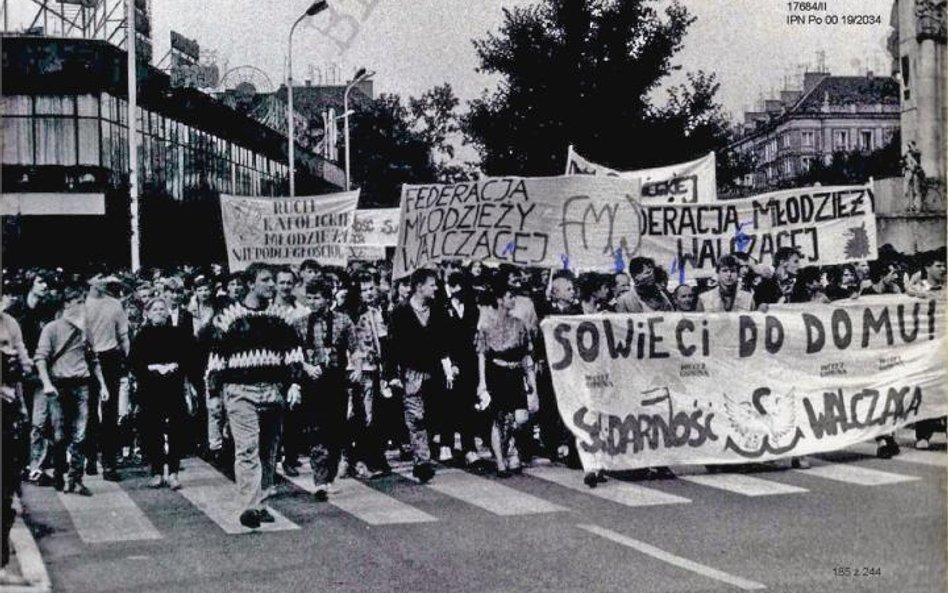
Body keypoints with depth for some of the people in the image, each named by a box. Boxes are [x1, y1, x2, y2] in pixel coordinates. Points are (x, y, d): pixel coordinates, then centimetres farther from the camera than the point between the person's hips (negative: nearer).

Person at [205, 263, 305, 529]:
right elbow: (217, 354, 3)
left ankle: (260, 503, 19)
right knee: (247, 448, -13)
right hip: (240, 391, -5)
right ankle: (250, 507, -18)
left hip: (273, 391, 5)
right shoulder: (230, 316, -1)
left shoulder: (280, 315, 10)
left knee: (269, 450, 9)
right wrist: (214, 389, 2)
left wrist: (294, 383, 2)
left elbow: (293, 350, 12)